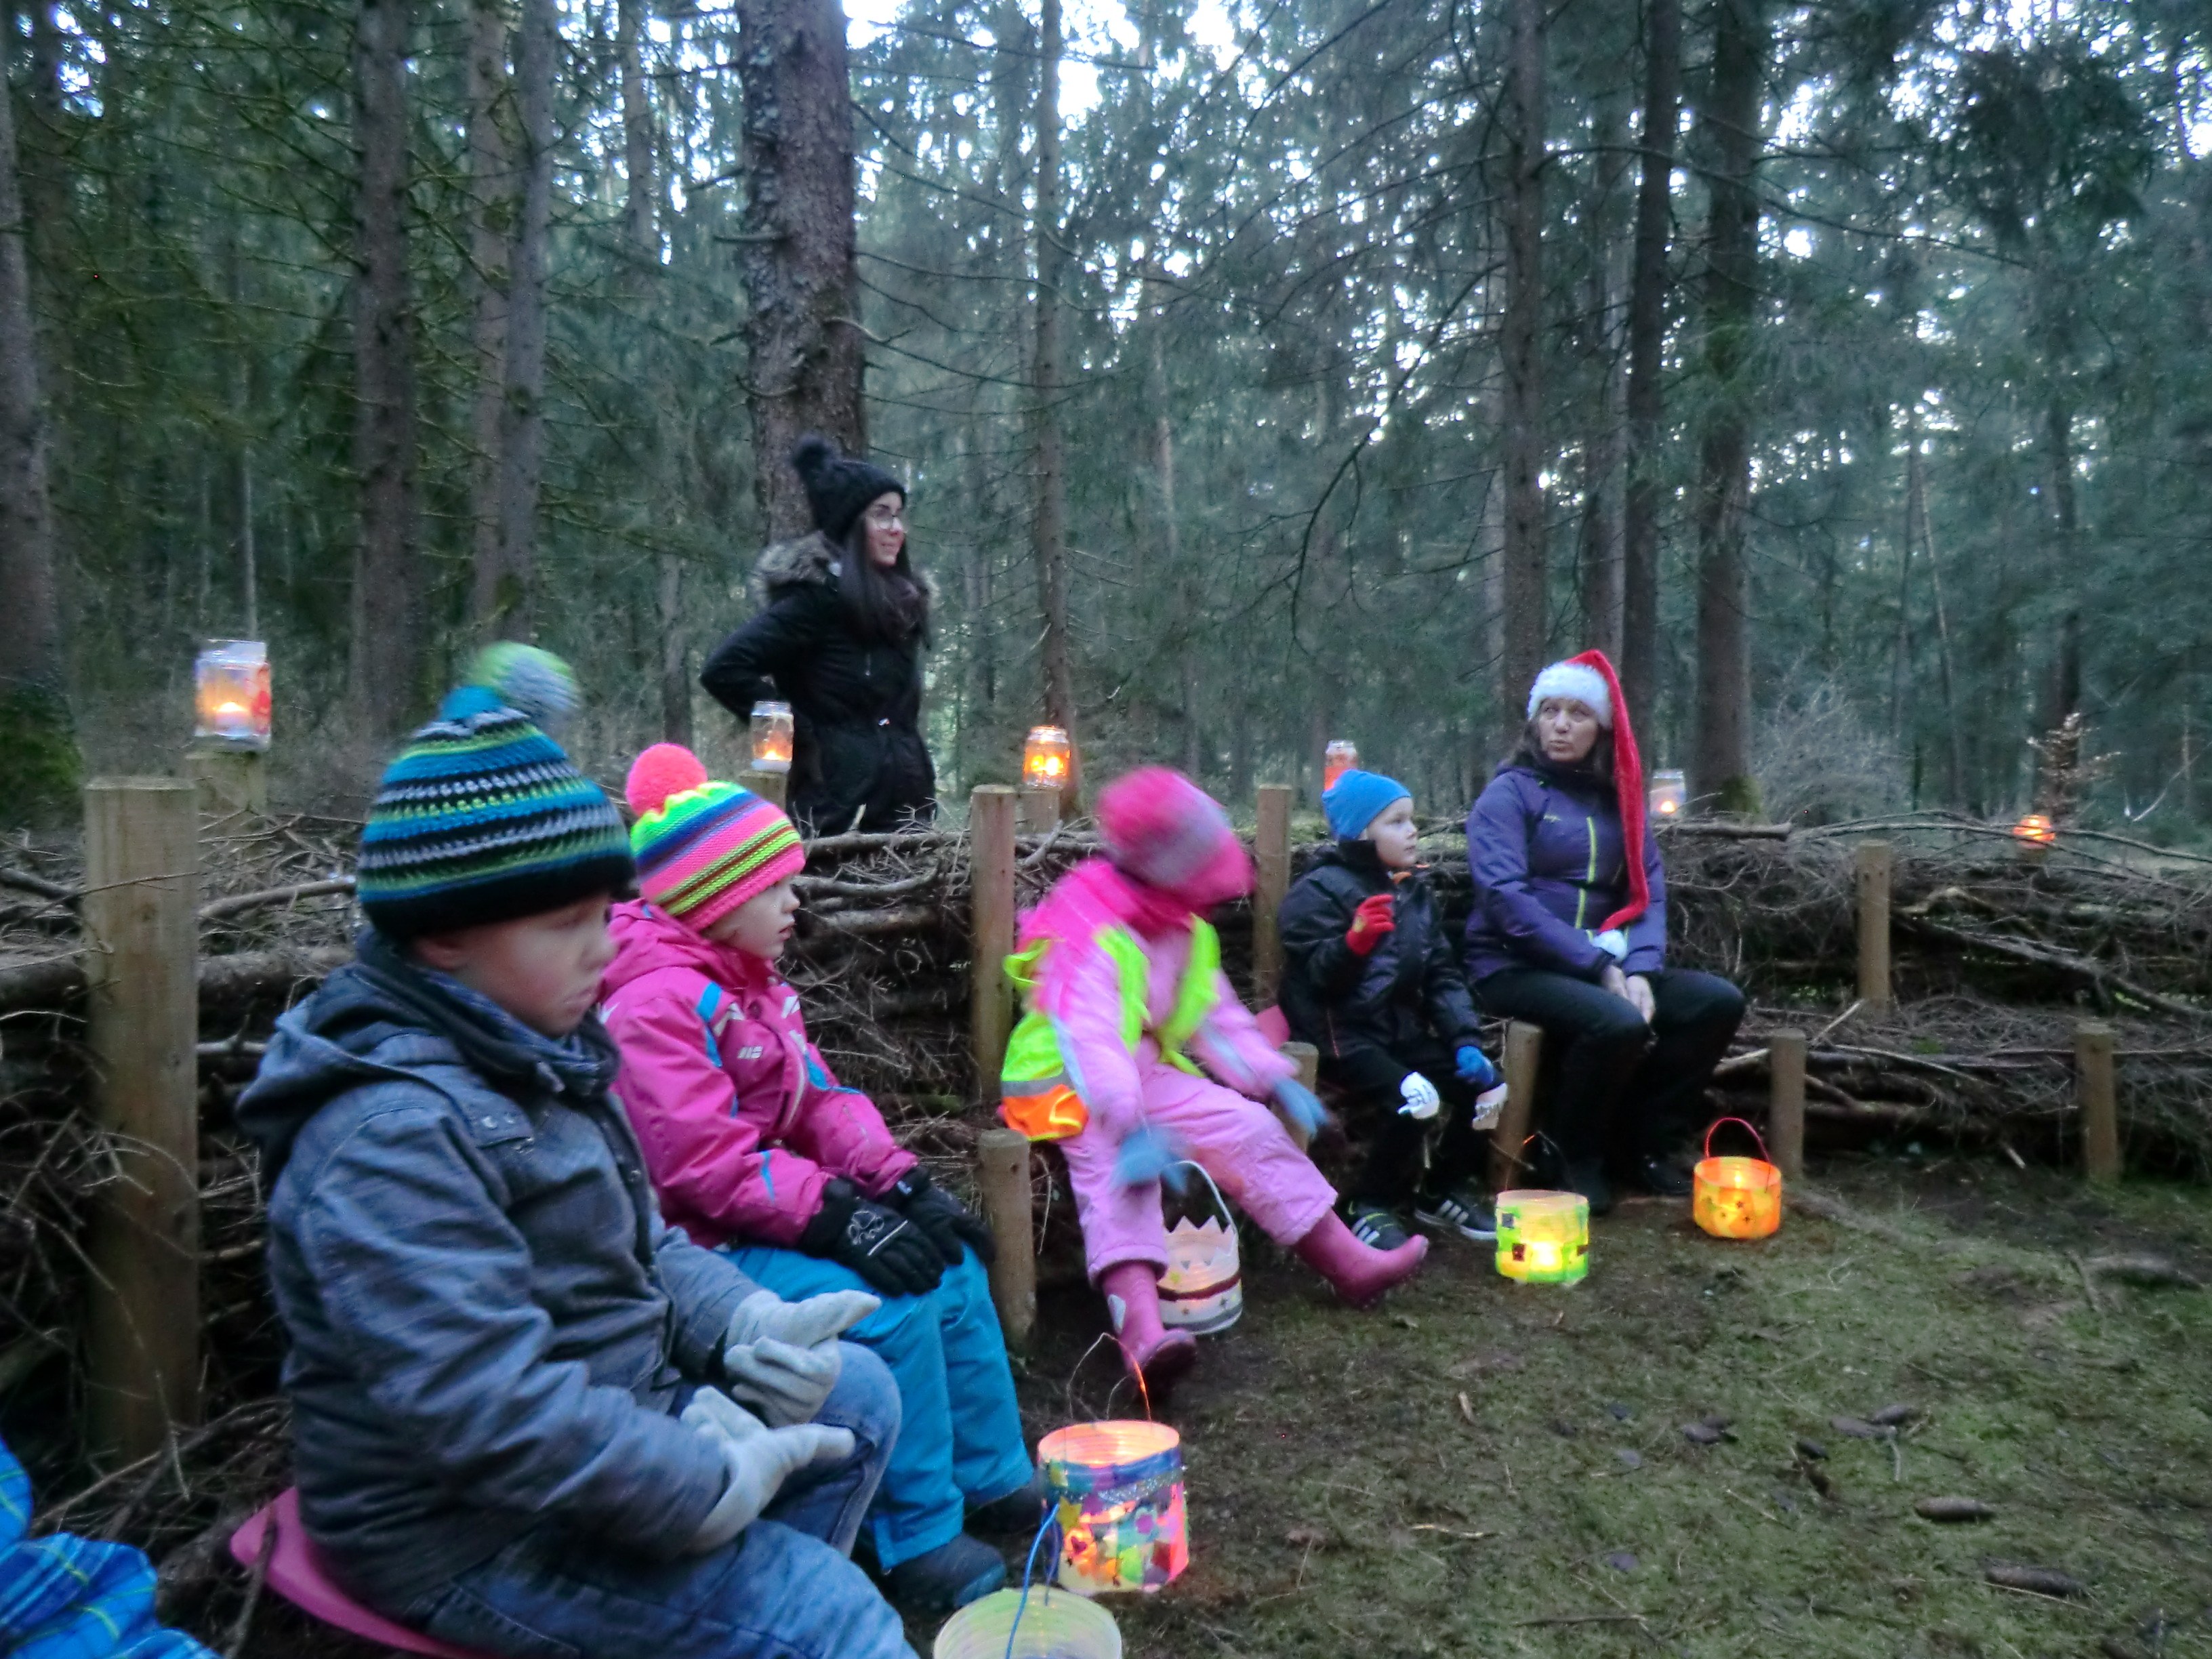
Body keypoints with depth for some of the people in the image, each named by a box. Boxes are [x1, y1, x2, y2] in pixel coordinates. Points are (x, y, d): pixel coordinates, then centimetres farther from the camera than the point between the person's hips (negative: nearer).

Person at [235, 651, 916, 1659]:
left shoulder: (537, 1053, 5)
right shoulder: (395, 1133, -28)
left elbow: (634, 1245, 10)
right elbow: (486, 1405, -33)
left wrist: (744, 1322, -9)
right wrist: (706, 1487, -24)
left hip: (592, 1431, 10)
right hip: (477, 1527, -10)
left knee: (855, 1394, 14)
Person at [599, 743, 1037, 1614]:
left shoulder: (748, 981, 10)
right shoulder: (658, 1005, -21)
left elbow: (820, 1099, 8)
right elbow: (703, 1165, -27)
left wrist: (900, 1182, -5)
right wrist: (839, 1216, -28)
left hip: (776, 1212, 10)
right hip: (703, 1247, -10)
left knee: (951, 1265, 5)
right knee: (891, 1306, -24)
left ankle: (993, 1480, 18)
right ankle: (918, 1540, -6)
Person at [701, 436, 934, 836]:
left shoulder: (895, 594, 14)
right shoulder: (820, 592, -11)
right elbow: (725, 670, -17)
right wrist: (803, 737, -12)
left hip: (904, 798, 8)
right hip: (843, 805, -8)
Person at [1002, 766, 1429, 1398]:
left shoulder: (1186, 927, 6)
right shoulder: (1089, 936, -24)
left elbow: (1218, 1017, 13)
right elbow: (1089, 1039, -37)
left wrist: (1276, 1080, 2)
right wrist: (1132, 1125, -50)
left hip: (1148, 1075, 8)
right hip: (1068, 1087, -8)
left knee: (1250, 1126, -4)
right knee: (1117, 1167, -34)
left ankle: (1348, 1263, 5)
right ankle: (1140, 1329, -50)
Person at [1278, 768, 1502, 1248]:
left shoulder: (1415, 890, 11)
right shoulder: (1320, 891, -10)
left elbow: (1442, 974, 8)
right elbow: (1311, 978, -20)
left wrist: (1464, 1040, -4)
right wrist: (1355, 941, -37)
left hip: (1404, 1029, 7)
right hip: (1342, 1034, -7)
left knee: (1482, 1085, -6)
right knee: (1414, 1102, -27)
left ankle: (1444, 1191, 17)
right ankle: (1370, 1207, -3)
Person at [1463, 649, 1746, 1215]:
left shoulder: (1617, 798, 14)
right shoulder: (1510, 792, -5)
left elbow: (1647, 891, 6)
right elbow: (1505, 897, -17)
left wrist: (1640, 970, -13)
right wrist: (1600, 967, -20)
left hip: (1606, 965, 6)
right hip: (1515, 967, -6)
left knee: (1718, 1000, -11)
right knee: (1620, 1024, -31)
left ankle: (1643, 1146, 4)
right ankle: (1571, 1157, -4)